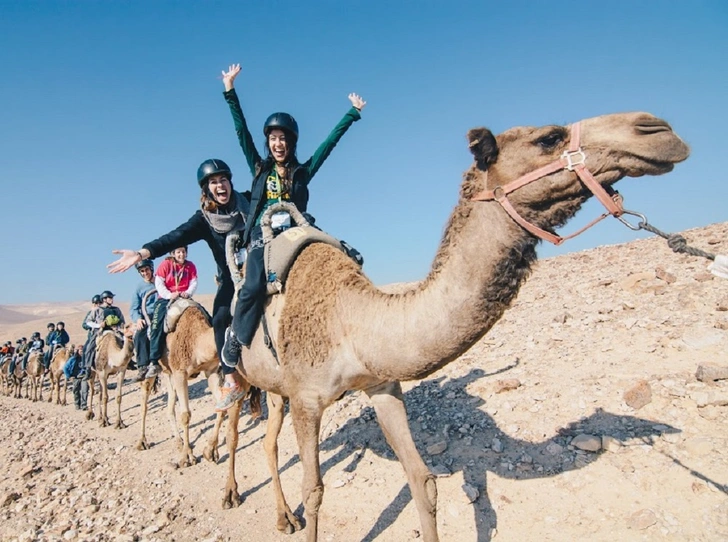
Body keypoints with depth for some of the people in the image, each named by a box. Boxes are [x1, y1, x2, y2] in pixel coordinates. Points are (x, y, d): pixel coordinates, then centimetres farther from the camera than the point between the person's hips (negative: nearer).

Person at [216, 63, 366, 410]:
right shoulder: (259, 168, 17)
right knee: (252, 288, -25)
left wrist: (354, 113, 20)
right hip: (261, 238, -1)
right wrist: (230, 90, 14)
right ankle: (231, 363, -17)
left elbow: (330, 141, 17)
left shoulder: (302, 172, 14)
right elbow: (241, 130, 15)